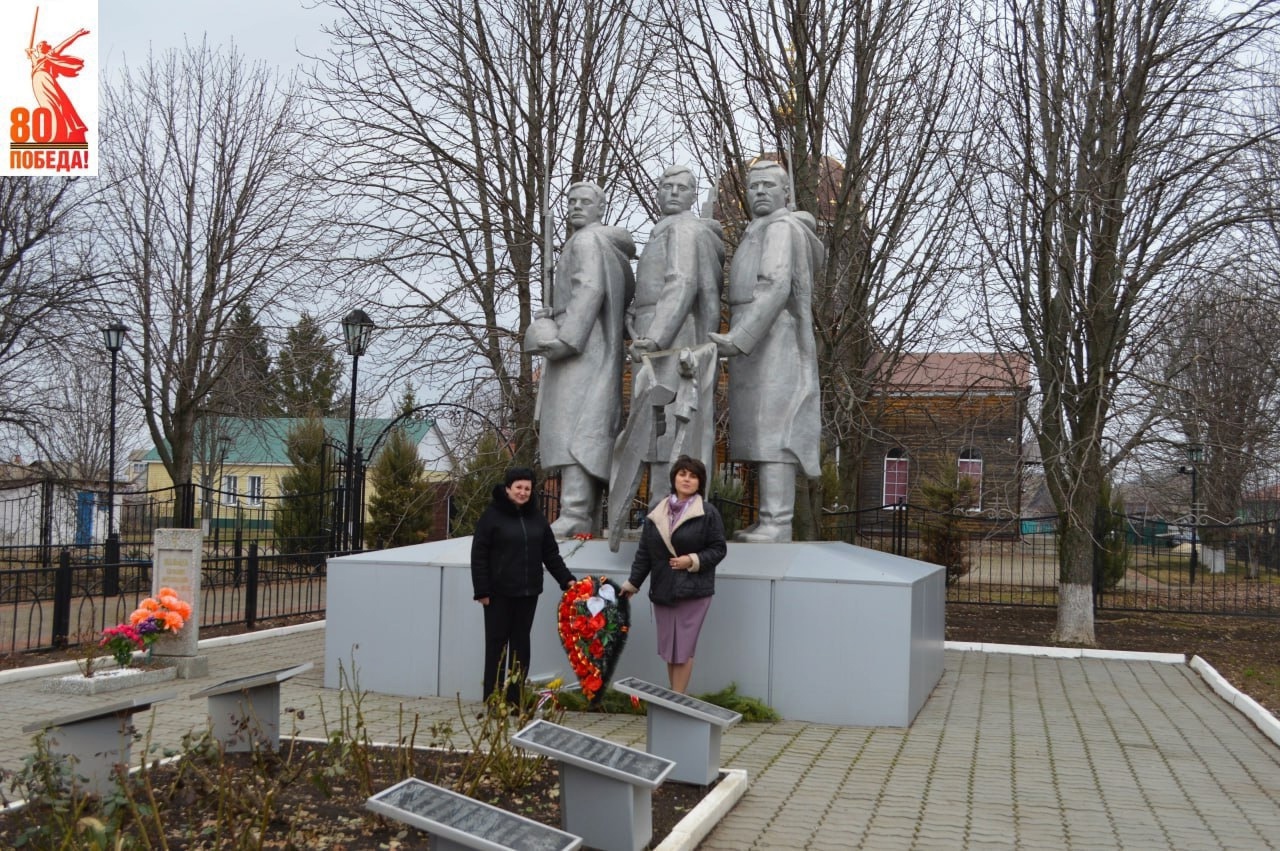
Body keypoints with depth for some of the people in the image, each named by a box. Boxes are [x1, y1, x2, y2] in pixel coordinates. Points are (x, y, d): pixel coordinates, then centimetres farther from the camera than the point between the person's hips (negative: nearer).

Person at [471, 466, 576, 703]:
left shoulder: (536, 517, 10)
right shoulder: (492, 515, -6)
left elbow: (550, 553, 14)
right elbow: (479, 555, -7)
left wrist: (566, 579, 4)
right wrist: (482, 590, -12)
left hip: (528, 592, 5)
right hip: (499, 593, -4)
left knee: (521, 643, 7)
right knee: (497, 644, 1)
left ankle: (515, 701, 13)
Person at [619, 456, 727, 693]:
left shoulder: (708, 513, -4)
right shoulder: (657, 513, 8)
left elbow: (719, 548, -3)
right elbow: (644, 552, 12)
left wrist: (693, 561, -16)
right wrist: (633, 582, 12)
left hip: (693, 590, -4)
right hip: (663, 590, 4)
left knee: (683, 648, -3)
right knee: (668, 648, 9)